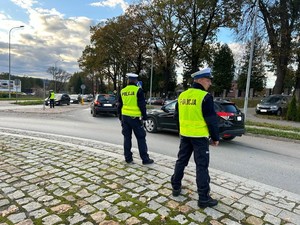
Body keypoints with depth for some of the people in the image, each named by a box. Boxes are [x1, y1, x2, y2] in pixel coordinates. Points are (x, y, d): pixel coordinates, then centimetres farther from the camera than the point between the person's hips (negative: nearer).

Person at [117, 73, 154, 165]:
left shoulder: (122, 91, 8)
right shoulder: (138, 90, -9)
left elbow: (119, 106, 13)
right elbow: (142, 105, -11)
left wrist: (120, 118, 22)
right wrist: (144, 117, -3)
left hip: (125, 117, 5)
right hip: (135, 118, -5)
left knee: (127, 138, 11)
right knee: (141, 138, 3)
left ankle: (128, 158, 16)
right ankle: (145, 159, 7)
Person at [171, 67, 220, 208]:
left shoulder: (182, 95, 6)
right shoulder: (205, 97, -15)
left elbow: (177, 116, 13)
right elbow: (211, 120, -13)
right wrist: (215, 137, -3)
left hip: (185, 135, 6)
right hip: (200, 136, -6)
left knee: (181, 161, 17)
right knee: (201, 166, 2)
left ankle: (176, 188, 29)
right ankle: (204, 198, 10)